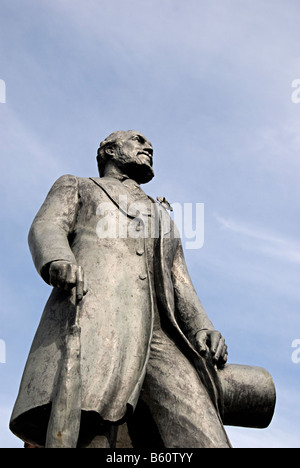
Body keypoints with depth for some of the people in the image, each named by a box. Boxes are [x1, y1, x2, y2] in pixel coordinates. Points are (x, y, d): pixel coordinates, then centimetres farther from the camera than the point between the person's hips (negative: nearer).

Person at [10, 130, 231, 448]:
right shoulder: (74, 187, 32)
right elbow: (46, 227, 10)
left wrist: (201, 329, 7)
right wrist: (58, 259, -16)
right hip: (92, 320, -3)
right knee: (80, 435, -28)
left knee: (204, 439, -21)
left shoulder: (162, 218, 43)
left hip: (159, 338, 4)